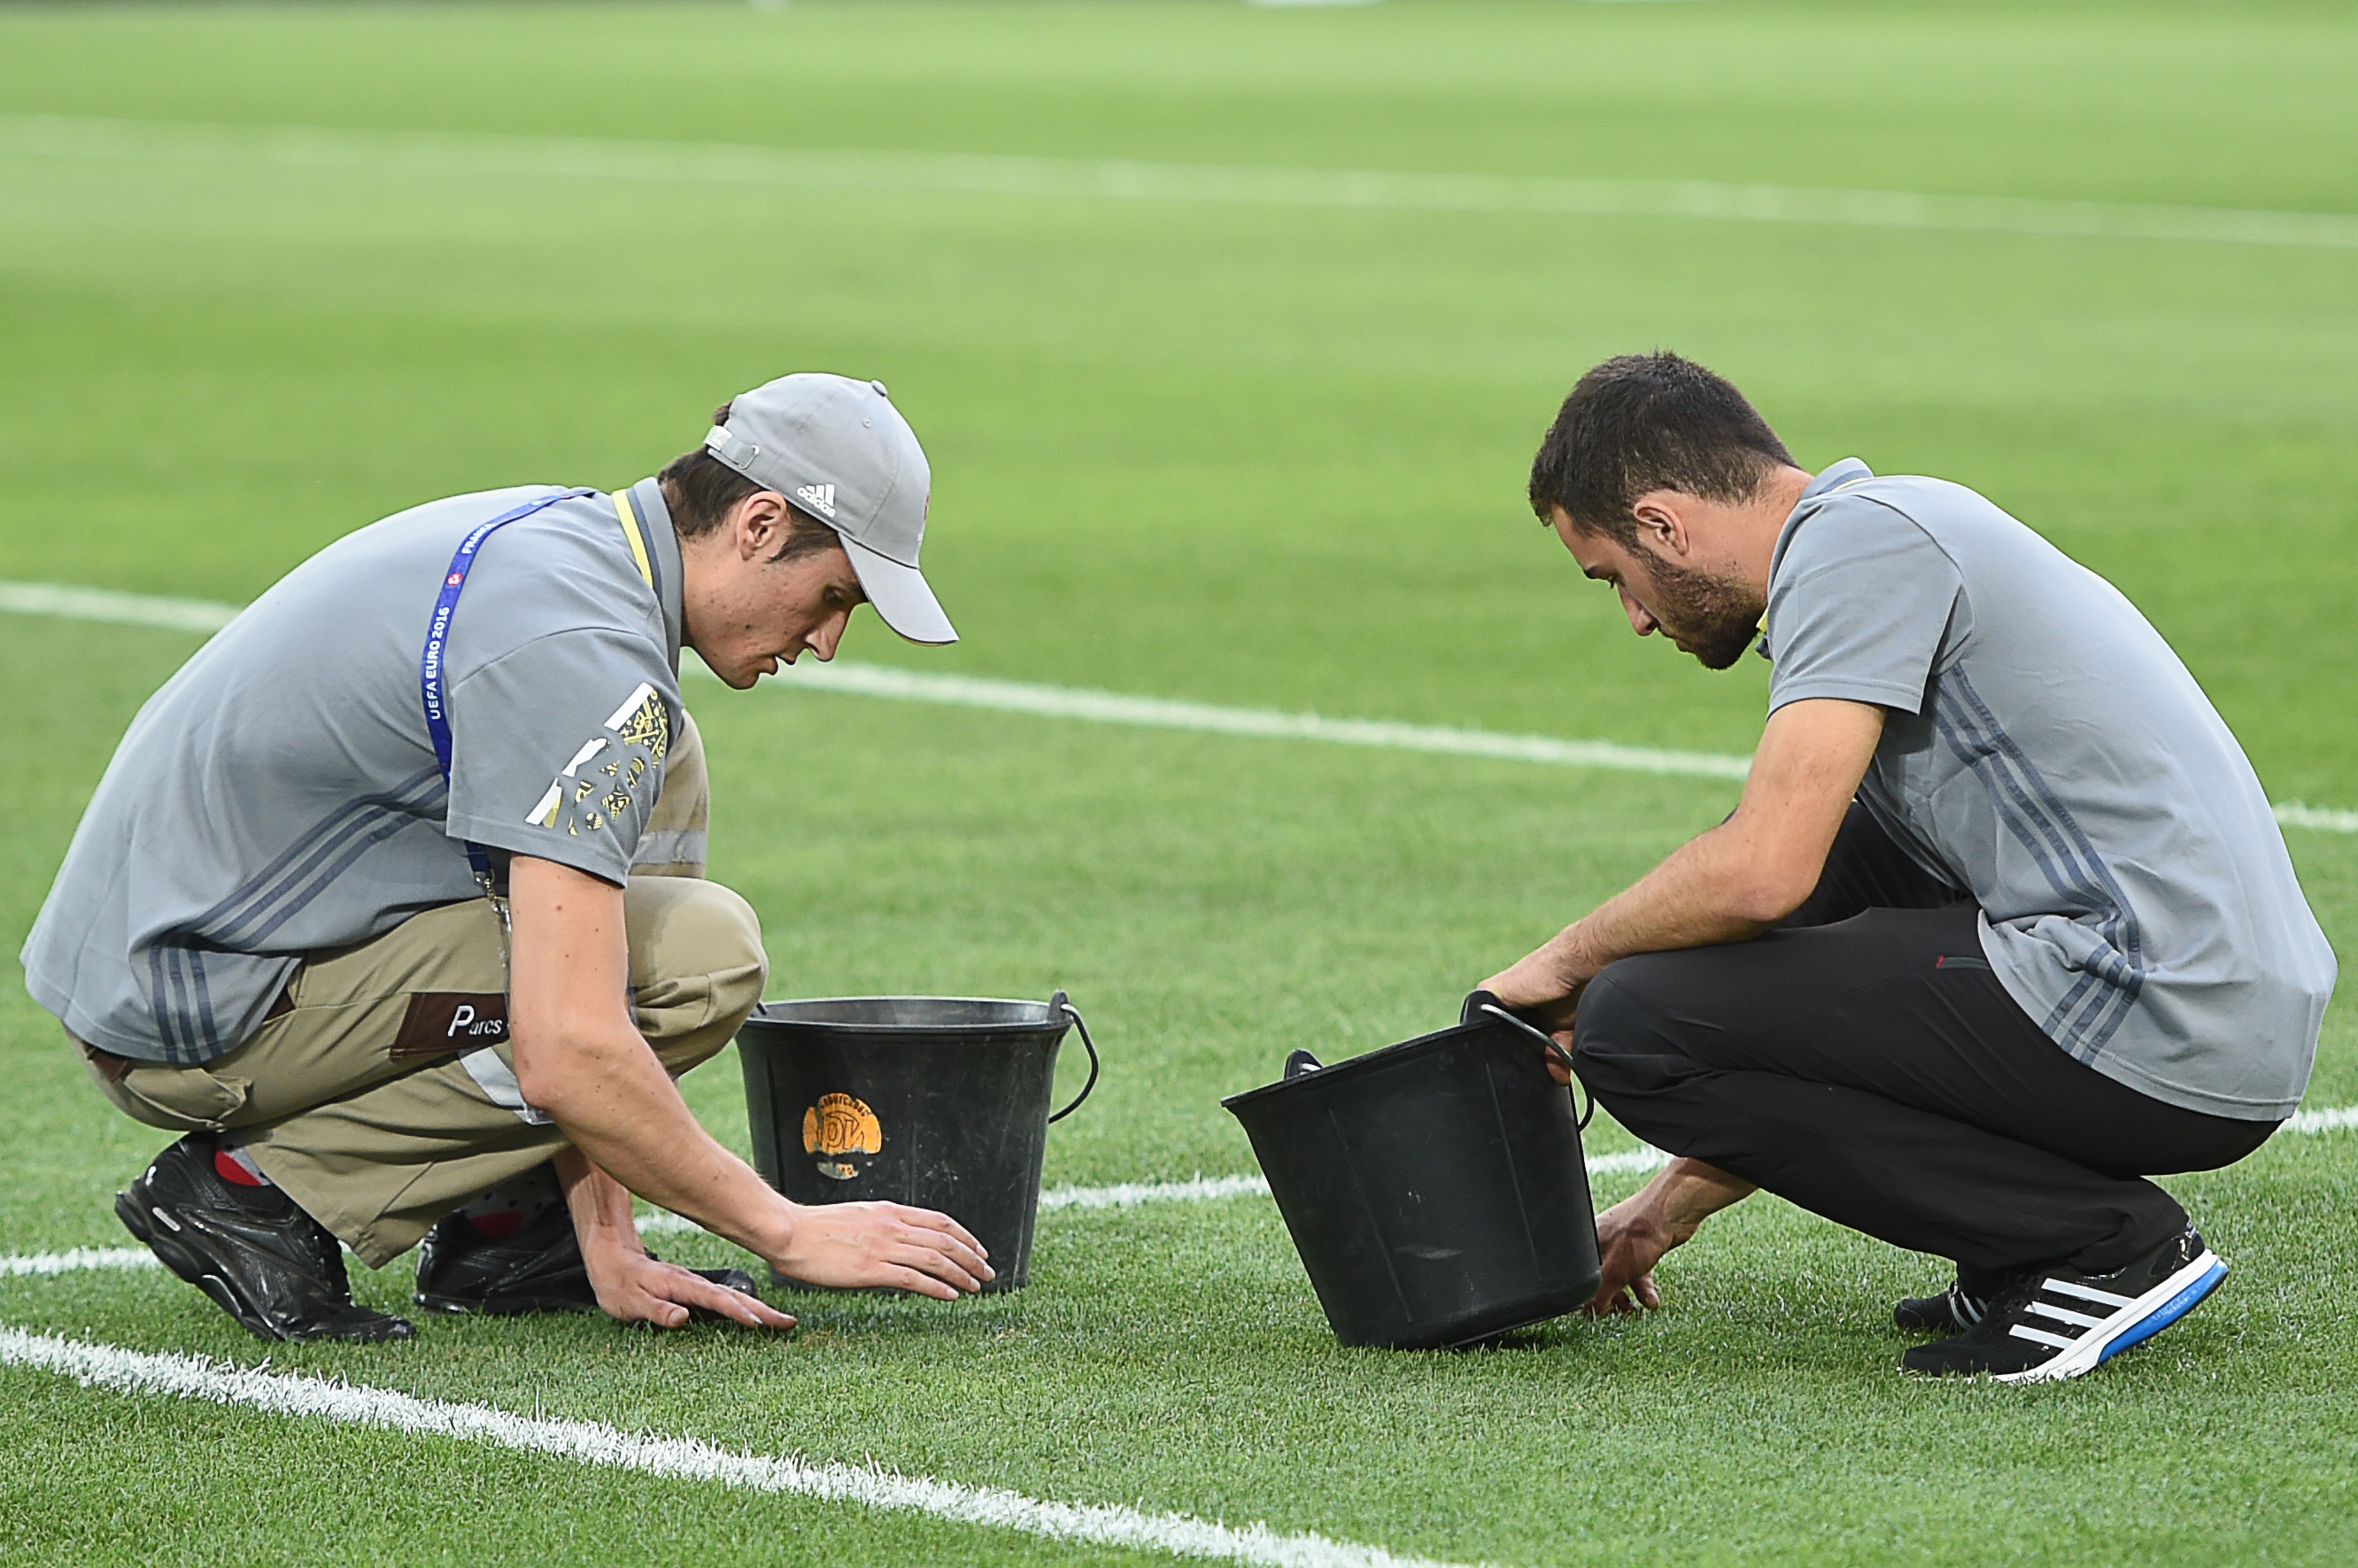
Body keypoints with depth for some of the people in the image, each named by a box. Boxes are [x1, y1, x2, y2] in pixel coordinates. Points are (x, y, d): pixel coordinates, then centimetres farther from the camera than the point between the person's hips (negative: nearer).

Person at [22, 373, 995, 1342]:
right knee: (703, 957, -16)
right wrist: (787, 1234, -16)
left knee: (659, 768, 14)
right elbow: (566, 1058, -27)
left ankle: (500, 1226, 11)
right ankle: (257, 1185, -8)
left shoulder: (556, 536, 9)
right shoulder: (586, 652, -22)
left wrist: (605, 1238, 7)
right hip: (193, 1022, -10)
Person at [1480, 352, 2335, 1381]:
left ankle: (2098, 1242, -5)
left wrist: (1570, 960, 0)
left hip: (2156, 1044, -10)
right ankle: (2028, 1252, 16)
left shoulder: (1855, 538, -9)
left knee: (1632, 1026, -9)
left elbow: (1762, 872, -20)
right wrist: (1671, 1209, 31)